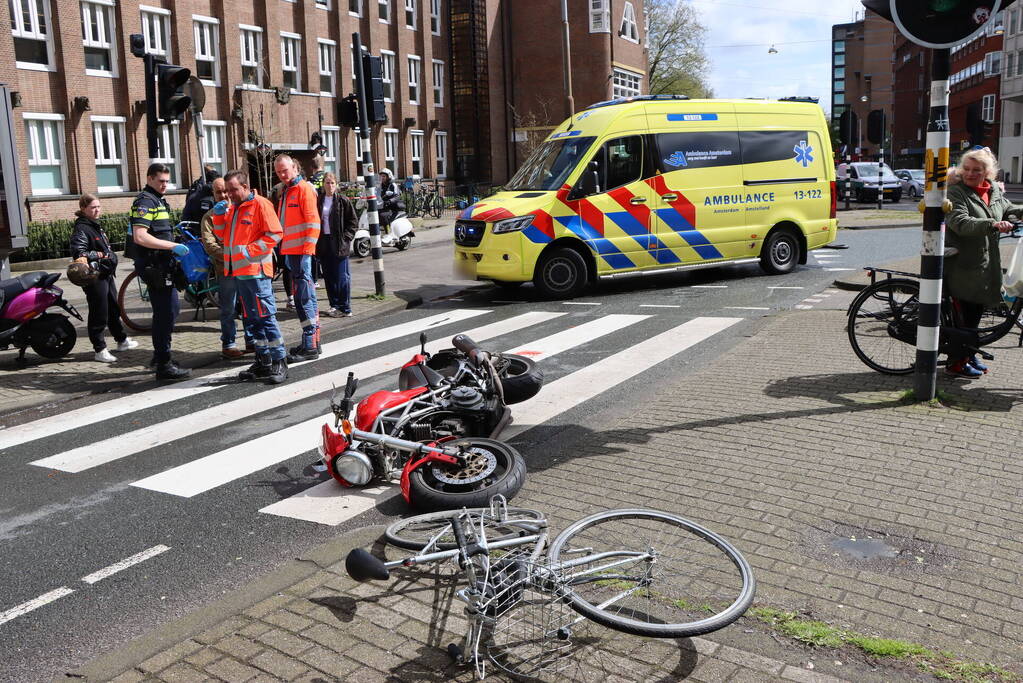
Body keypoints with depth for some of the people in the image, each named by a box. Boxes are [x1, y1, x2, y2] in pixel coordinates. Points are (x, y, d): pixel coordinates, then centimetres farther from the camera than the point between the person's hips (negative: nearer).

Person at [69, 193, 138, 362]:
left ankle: (122, 340, 33)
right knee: (99, 314, -5)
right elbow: (78, 253, -24)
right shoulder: (81, 229, -13)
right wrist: (99, 255, -18)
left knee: (114, 309, 20)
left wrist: (110, 257, 17)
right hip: (95, 278, -9)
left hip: (107, 275, 10)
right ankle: (100, 350, 1)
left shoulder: (96, 226, 16)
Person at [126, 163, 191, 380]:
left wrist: (173, 247, 19)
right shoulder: (145, 202, -13)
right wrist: (173, 246, -24)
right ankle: (164, 365, -5)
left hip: (161, 264, 11)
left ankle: (160, 355, 29)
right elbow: (140, 236, -25)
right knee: (165, 313, -9)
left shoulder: (157, 201, 19)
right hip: (153, 266, -11)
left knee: (171, 308, 18)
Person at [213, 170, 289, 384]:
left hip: (256, 271, -8)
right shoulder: (232, 208, 18)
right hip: (238, 271, 8)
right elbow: (222, 236, 22)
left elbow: (275, 234, -13)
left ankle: (279, 362, -2)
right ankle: (263, 360, 20)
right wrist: (219, 216, 6)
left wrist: (250, 250, -17)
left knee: (265, 316, -8)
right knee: (250, 319, 12)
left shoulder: (260, 204, -6)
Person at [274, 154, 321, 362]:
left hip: (302, 251, -9)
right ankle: (312, 340, 19)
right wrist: (283, 248, 16)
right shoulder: (286, 191, 20)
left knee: (303, 297, -10)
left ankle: (310, 346, -9)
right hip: (290, 251, 9)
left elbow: (312, 221, -14)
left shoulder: (304, 188, -7)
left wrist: (307, 249, -19)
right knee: (306, 296, 12)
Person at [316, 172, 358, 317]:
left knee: (341, 277, -4)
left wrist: (346, 237, -9)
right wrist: (317, 239, 3)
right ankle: (334, 305, 19)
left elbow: (353, 221, -1)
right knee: (328, 276, 9)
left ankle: (345, 308, 1)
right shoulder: (319, 201, 9)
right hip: (323, 243, 5)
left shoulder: (343, 201, -3)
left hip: (339, 244, -5)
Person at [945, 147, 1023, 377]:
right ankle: (956, 363, 7)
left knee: (976, 313, 15)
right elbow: (961, 223, -26)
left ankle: (968, 354, 29)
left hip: (986, 265, 8)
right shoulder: (955, 192, -12)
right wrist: (992, 225, -37)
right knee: (963, 315, -4)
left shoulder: (994, 190, 12)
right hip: (961, 266, -7)